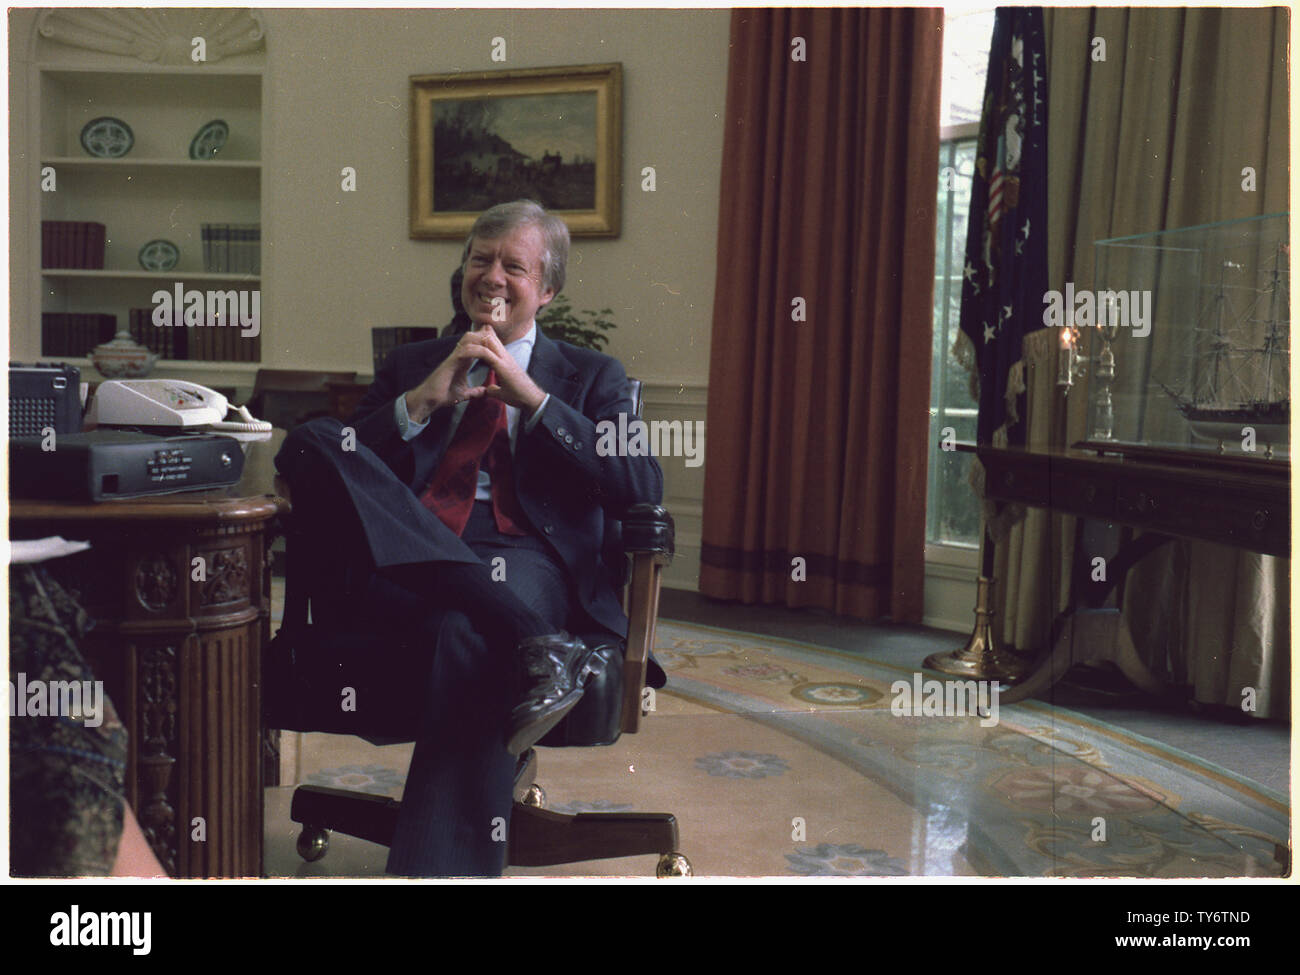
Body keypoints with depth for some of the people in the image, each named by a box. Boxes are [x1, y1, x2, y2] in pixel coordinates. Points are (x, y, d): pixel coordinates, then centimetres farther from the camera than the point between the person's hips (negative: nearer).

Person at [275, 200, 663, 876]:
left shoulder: (591, 377, 21)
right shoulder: (410, 366, 27)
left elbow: (642, 488, 3)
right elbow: (342, 465, 14)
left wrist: (532, 397, -2)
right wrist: (421, 401, 0)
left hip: (528, 561, -3)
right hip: (403, 566, 3)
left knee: (467, 635, -39)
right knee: (310, 440, -25)